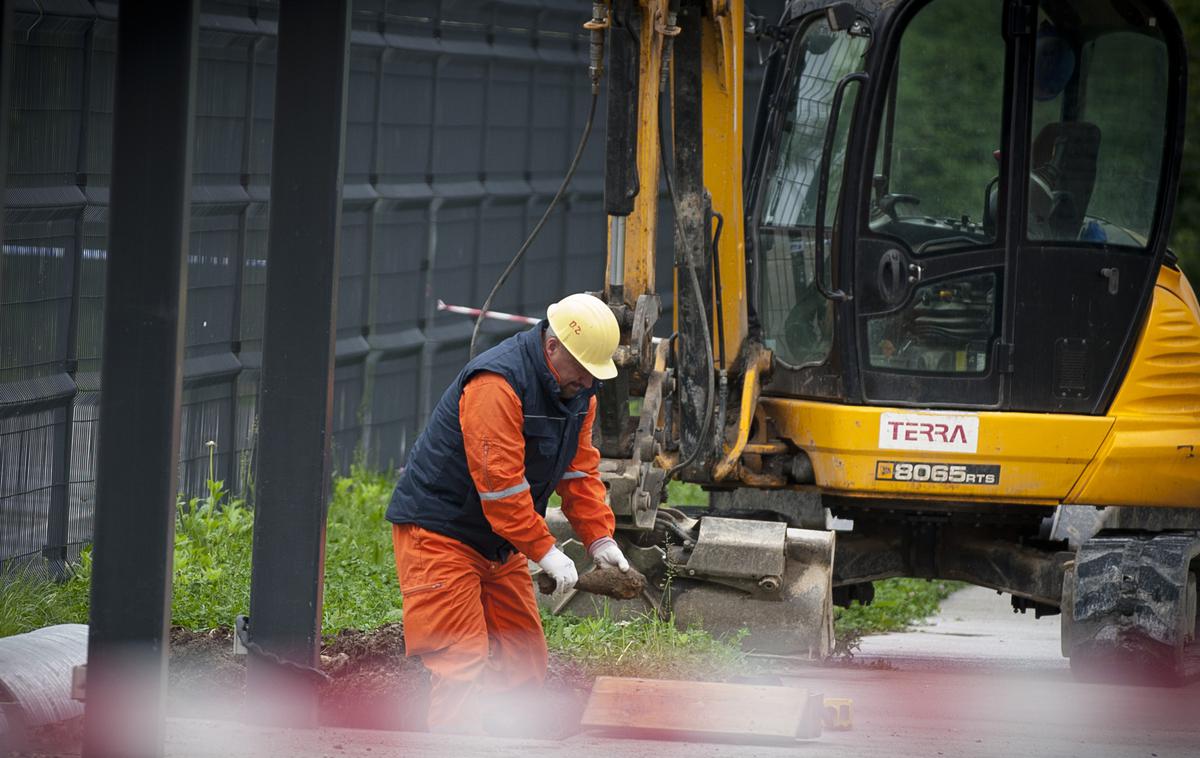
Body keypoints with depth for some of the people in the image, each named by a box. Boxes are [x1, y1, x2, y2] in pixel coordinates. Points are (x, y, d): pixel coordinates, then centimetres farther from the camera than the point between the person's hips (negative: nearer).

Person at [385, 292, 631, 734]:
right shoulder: (497, 384, -25)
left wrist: (599, 537, -4)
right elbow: (499, 482, -28)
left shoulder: (578, 391, 5)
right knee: (462, 660, -16)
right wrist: (545, 551, -26)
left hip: (498, 543, 10)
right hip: (439, 530, -10)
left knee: (523, 664, 7)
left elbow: (580, 470, 9)